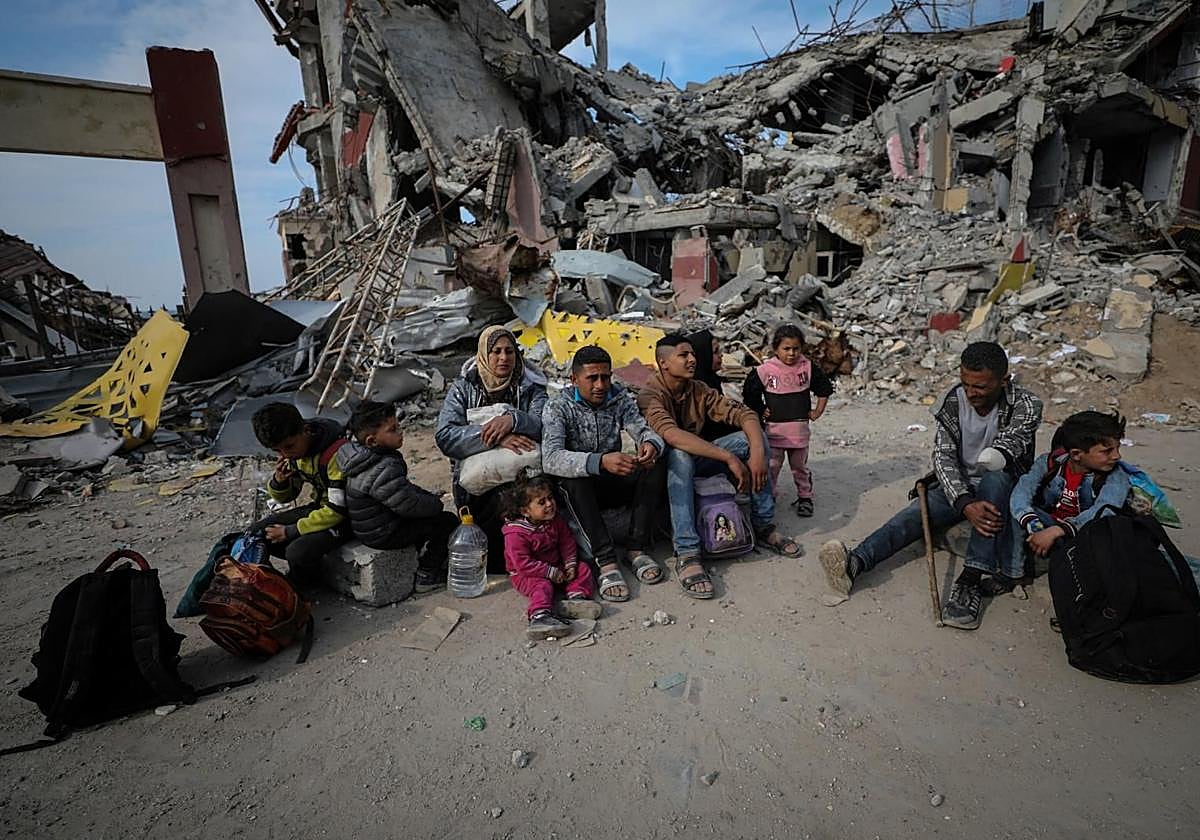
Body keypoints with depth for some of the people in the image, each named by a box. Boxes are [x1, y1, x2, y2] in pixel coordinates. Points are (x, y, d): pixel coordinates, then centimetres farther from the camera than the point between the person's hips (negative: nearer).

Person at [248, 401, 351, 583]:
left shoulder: (336, 453, -29)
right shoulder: (293, 450, -4)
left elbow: (338, 510, -26)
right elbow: (285, 497, 9)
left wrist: (290, 531, -18)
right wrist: (278, 481, -16)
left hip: (345, 515, -8)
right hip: (319, 506, 9)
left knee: (298, 552, -29)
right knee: (255, 534, 1)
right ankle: (307, 563, 13)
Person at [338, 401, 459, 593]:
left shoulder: (365, 457, 3)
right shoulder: (384, 471, -31)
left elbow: (403, 489, 14)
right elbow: (409, 505, -27)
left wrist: (428, 496, 6)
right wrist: (435, 503, -9)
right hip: (383, 536, -10)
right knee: (448, 521, -5)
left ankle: (424, 557, 31)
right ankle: (426, 576, 5)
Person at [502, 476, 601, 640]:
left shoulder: (556, 521, -4)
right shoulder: (516, 534, -25)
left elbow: (567, 542, 6)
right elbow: (523, 564, -26)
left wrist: (570, 563, -10)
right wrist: (551, 573, -26)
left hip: (556, 567, 6)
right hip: (525, 575, -6)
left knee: (583, 570, -5)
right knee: (542, 586, -33)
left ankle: (576, 597, -25)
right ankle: (539, 616, -52)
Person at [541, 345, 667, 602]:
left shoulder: (620, 398, -2)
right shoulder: (558, 408, -16)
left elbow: (643, 430, -9)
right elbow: (550, 459, -32)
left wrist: (651, 444, -36)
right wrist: (600, 462, -48)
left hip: (615, 483, 4)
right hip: (580, 491, -4)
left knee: (657, 463, -20)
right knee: (573, 478, -36)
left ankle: (637, 547, -21)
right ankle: (606, 561, -38)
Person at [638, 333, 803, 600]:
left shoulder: (699, 391, 0)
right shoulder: (650, 396, -20)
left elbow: (744, 414, -7)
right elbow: (672, 436, -38)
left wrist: (757, 453, -27)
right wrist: (729, 457, -40)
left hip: (698, 461, 6)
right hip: (667, 467, -6)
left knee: (754, 437, -9)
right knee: (680, 456, -39)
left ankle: (764, 526, -5)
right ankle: (686, 554, -40)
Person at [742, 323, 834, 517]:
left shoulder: (808, 367, -2)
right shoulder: (765, 370, -9)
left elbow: (825, 388, 11)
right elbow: (749, 392, 4)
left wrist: (818, 411, 7)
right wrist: (760, 411, 2)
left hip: (800, 427, 2)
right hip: (774, 427, -1)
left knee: (800, 466, 13)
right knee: (771, 466, 3)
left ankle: (805, 497, 27)